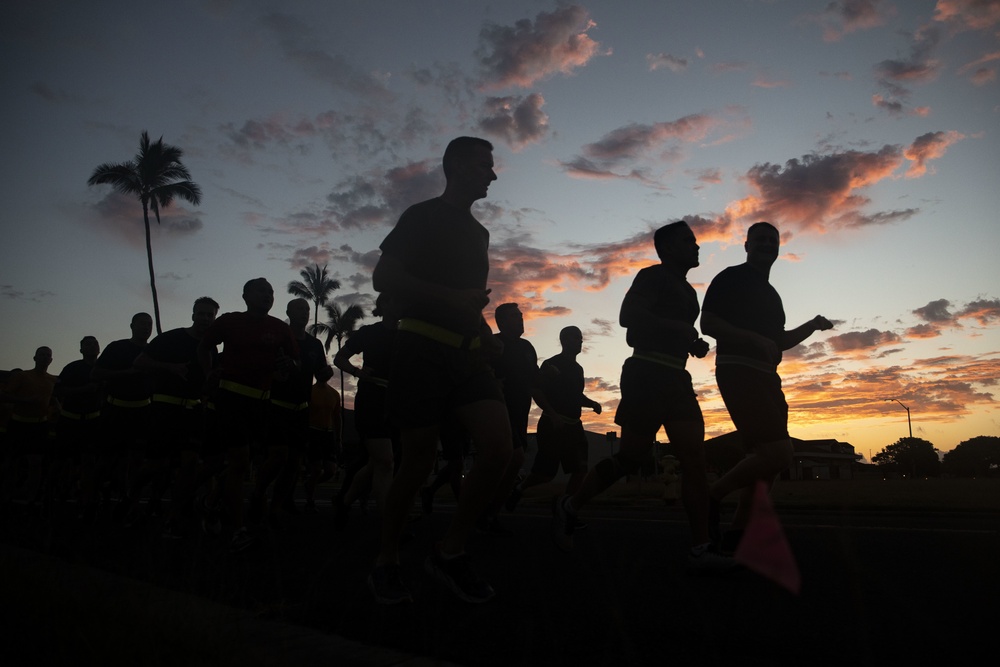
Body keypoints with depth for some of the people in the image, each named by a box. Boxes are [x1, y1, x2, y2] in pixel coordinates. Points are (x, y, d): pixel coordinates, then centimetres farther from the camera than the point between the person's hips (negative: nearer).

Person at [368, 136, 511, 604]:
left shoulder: (478, 232, 23)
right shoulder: (423, 216, 1)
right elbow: (383, 278, -10)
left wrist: (481, 323, 15)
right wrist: (452, 298, -17)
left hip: (467, 353, 7)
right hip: (423, 349, -6)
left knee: (499, 449, -12)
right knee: (418, 465, -3)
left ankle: (450, 551, 3)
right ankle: (385, 564, 17)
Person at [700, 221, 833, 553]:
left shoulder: (770, 292, 25)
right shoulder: (731, 278, 0)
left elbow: (779, 341, 31)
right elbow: (707, 323, -12)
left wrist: (812, 325, 16)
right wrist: (754, 339, -21)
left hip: (765, 377, 9)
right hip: (739, 371, -9)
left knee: (766, 459, 4)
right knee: (778, 453, -20)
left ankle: (736, 537, 8)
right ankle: (710, 498, -6)